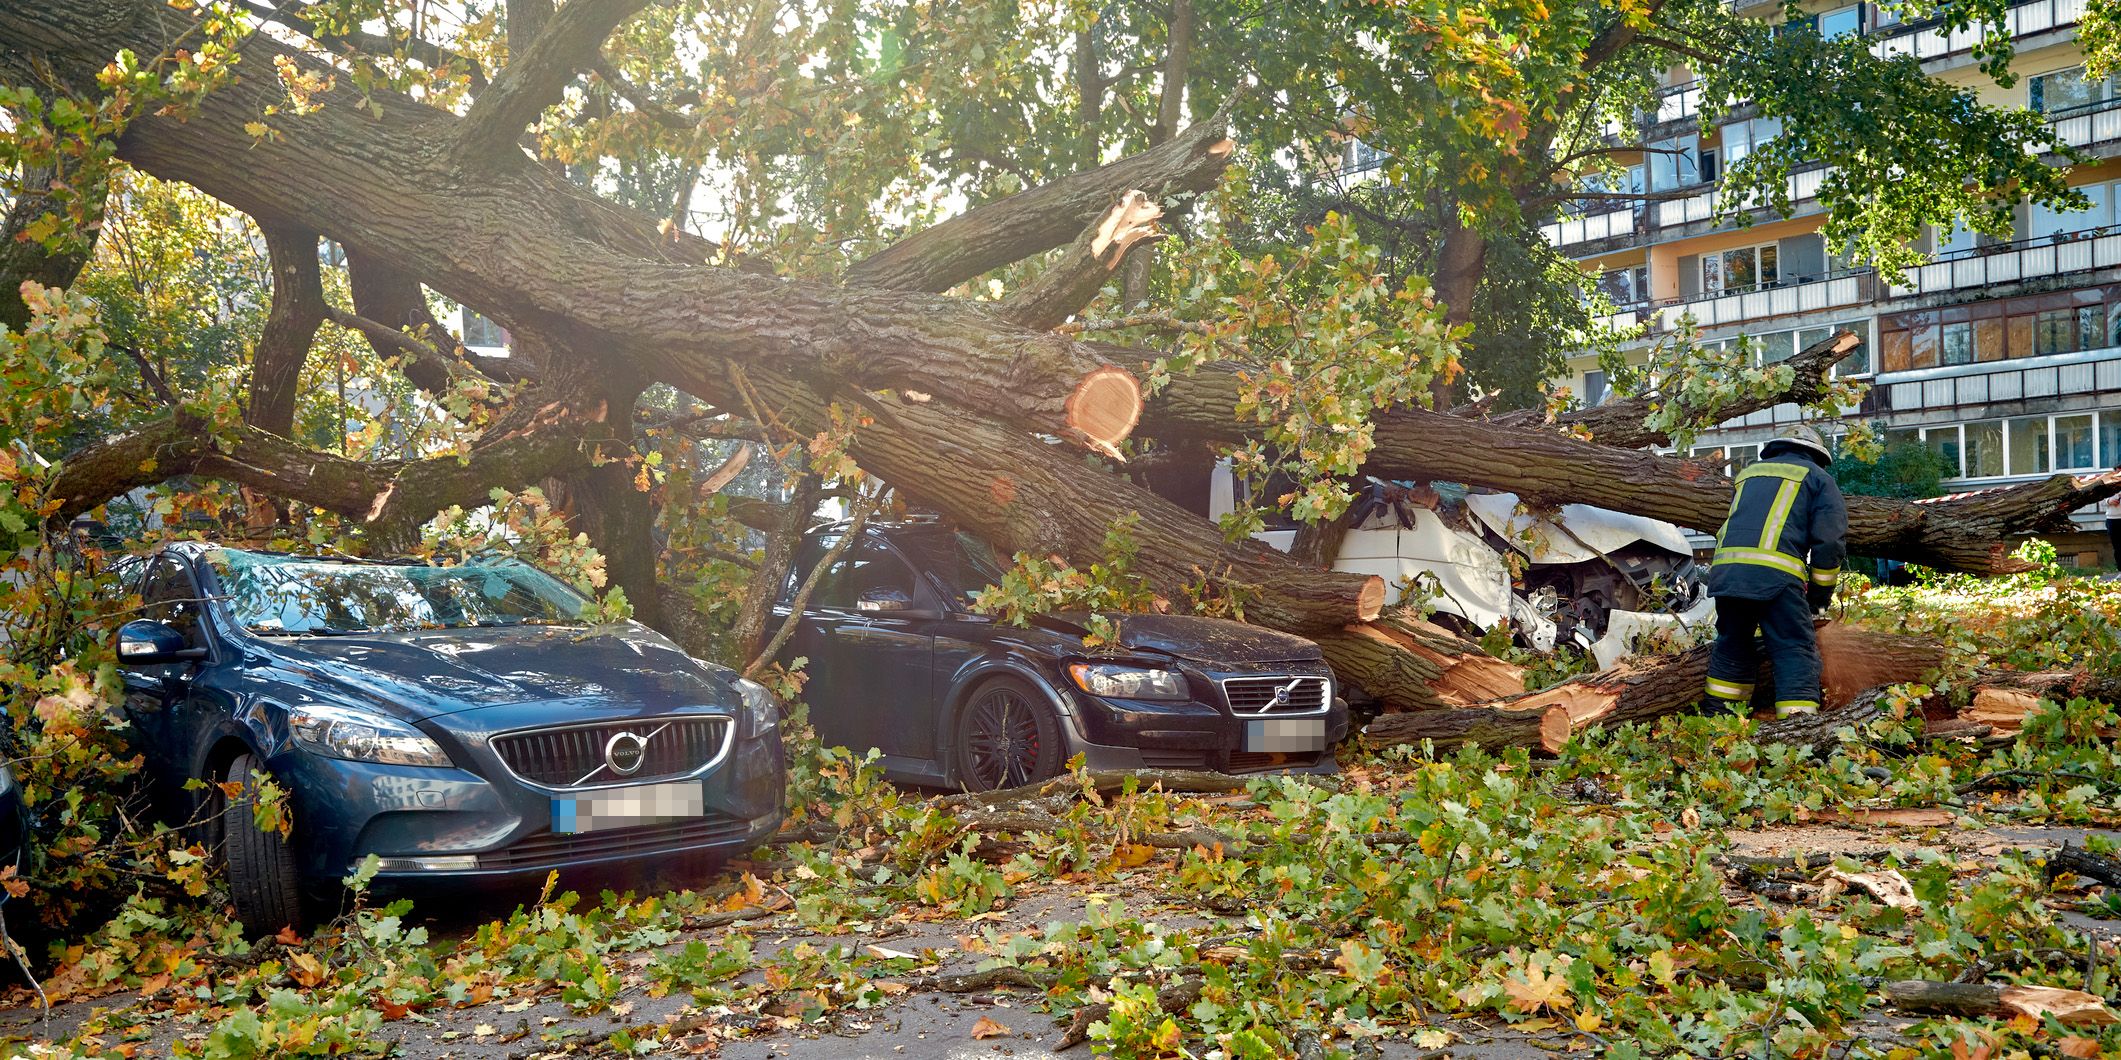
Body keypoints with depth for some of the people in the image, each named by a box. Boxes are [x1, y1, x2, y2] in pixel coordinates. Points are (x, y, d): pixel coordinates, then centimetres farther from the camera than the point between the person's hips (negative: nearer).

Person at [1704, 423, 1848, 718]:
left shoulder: (1748, 474, 31)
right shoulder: (1818, 478, 16)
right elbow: (1830, 541, 6)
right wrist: (1820, 593, 15)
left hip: (1725, 570, 5)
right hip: (1775, 574, -5)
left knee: (1732, 646, 20)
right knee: (1796, 652, -3)